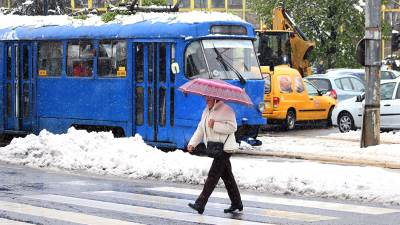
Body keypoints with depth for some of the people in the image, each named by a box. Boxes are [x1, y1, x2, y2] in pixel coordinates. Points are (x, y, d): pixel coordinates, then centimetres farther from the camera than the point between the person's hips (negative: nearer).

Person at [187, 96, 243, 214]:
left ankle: (200, 204, -17)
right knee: (227, 176, 14)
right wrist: (192, 143, 4)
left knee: (213, 175, -12)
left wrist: (215, 125, -23)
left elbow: (232, 127, -20)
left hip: (224, 148, -9)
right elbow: (200, 129, 16)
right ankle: (237, 203, 22)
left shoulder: (226, 110, -11)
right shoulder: (206, 112, 17)